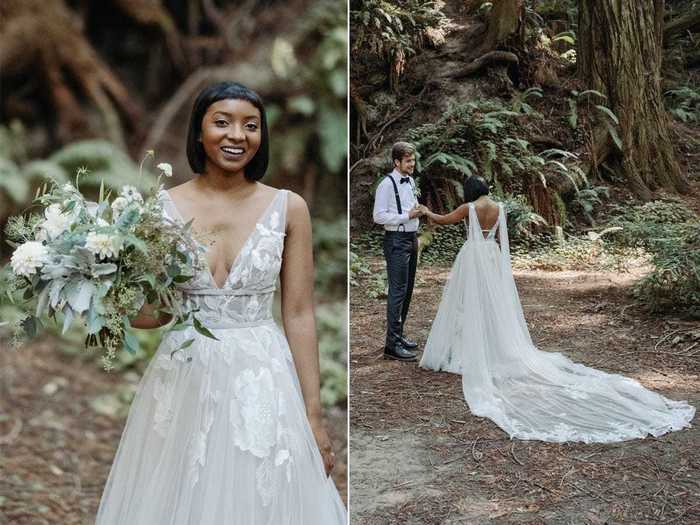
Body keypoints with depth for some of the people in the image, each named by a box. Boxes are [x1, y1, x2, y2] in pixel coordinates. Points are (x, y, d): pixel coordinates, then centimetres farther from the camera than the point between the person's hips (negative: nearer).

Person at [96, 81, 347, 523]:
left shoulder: (288, 208, -2)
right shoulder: (162, 206, -1)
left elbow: (299, 314, -1)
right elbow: (147, 315, 6)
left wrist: (313, 414, -3)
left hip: (265, 380, 0)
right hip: (184, 379, 1)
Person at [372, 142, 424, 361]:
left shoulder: (410, 181, 13)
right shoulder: (387, 184, -14)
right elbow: (379, 216, -18)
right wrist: (407, 216, -19)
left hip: (411, 239, 9)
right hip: (396, 240, -9)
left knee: (407, 290, 14)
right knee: (397, 291, -10)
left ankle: (398, 335, 26)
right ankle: (392, 345, -7)